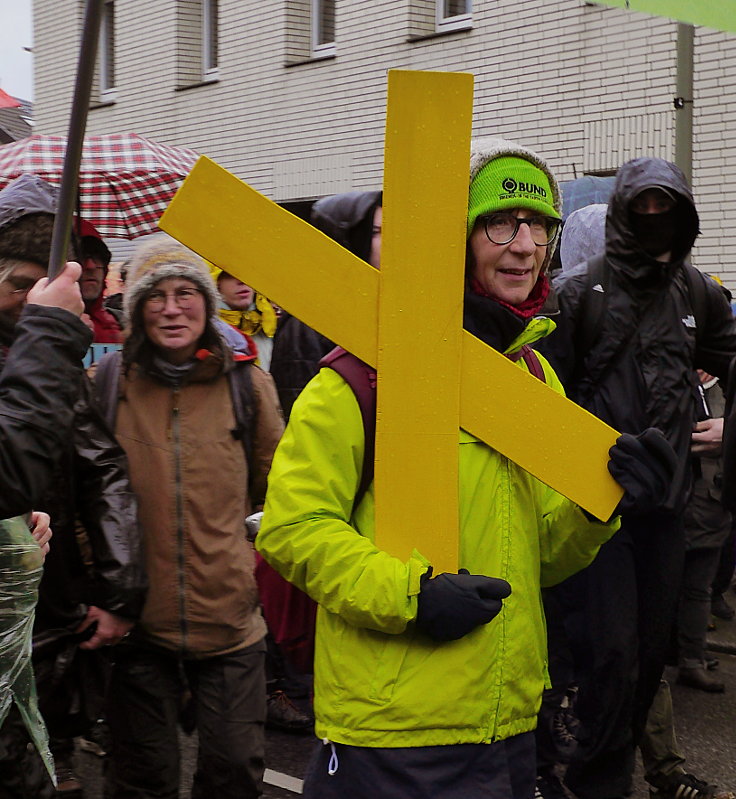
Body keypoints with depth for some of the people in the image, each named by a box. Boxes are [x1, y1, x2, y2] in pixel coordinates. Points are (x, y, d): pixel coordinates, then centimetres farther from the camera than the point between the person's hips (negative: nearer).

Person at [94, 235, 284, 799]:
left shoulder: (247, 382, 1)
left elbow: (276, 486, 15)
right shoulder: (107, 382, -1)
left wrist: (256, 548, 10)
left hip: (231, 618, 1)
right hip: (139, 619, 0)